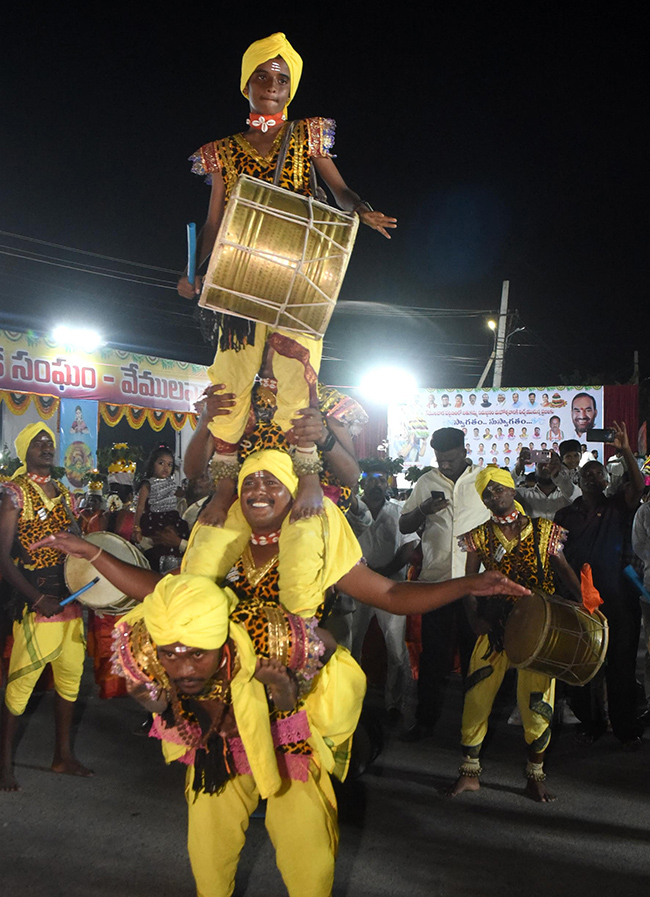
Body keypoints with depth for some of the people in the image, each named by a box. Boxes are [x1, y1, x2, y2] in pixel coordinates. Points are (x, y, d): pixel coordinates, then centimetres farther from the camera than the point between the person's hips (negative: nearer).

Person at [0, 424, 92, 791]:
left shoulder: (65, 494, 14)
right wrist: (37, 598, -20)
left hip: (69, 598, 7)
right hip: (35, 602, -6)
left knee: (71, 676, 11)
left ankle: (64, 755, 25)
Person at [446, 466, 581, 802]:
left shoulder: (543, 531, 5)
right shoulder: (479, 537, 7)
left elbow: (563, 570, 1)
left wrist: (583, 599, -16)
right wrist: (475, 617, -12)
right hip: (496, 627, 1)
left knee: (537, 701, 3)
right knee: (476, 696, 0)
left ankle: (535, 776, 21)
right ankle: (469, 771, 16)